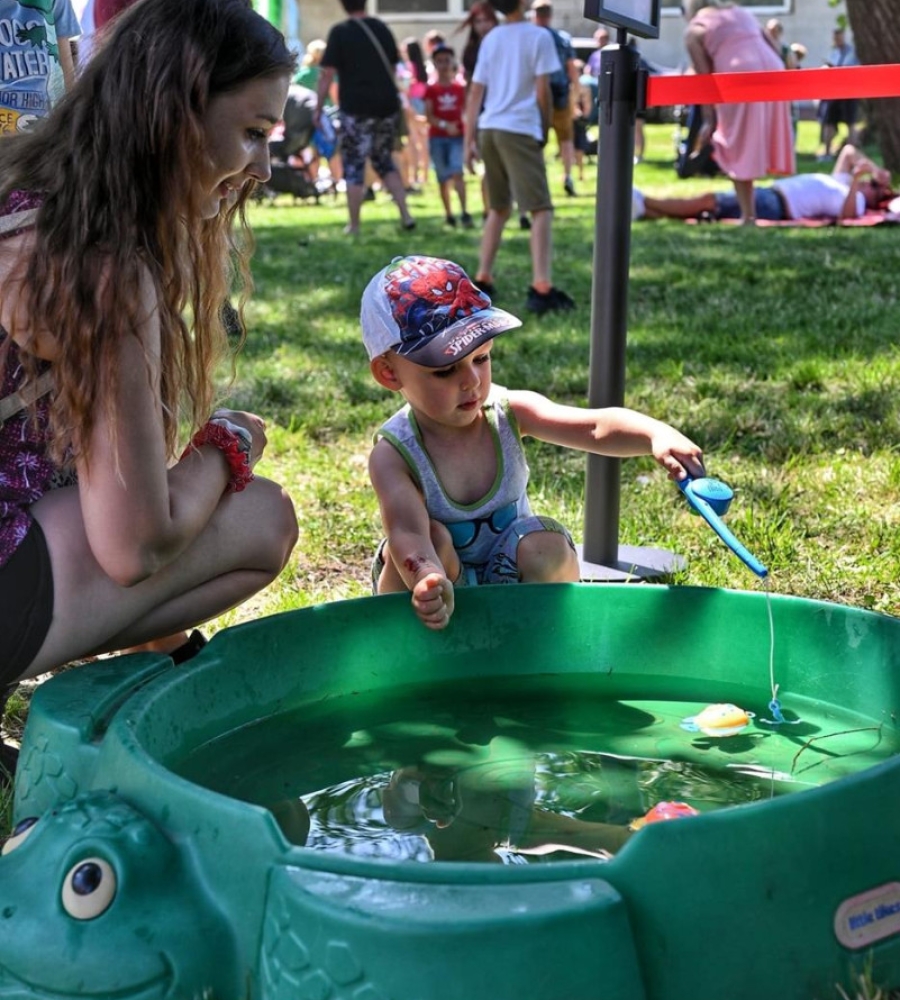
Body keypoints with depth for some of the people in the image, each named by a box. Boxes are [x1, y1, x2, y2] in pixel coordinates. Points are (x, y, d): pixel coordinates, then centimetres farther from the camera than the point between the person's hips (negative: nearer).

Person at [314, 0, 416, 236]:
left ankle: (354, 225, 6)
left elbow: (327, 74, -10)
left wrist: (319, 108, -4)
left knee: (353, 166, 3)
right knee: (384, 161, 18)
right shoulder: (382, 28, 10)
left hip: (356, 109, -5)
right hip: (387, 105, 5)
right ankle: (405, 215, 8)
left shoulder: (340, 32, -6)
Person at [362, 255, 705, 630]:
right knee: (431, 541, -31)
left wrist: (657, 434, -52)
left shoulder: (509, 413, -17)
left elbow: (598, 427, -31)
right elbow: (408, 532, -39)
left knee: (547, 542, -26)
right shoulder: (393, 455, -22)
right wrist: (428, 582, -61)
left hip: (510, 583, 2)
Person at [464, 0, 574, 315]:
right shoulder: (539, 36, -2)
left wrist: (470, 140, 12)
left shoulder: (490, 38, 14)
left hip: (489, 129, 6)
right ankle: (541, 288, -20)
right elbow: (542, 92, -6)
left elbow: (475, 92, 11)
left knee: (498, 208, 20)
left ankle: (482, 280, 17)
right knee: (541, 209, -8)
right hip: (520, 130, -6)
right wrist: (545, 130, 8)